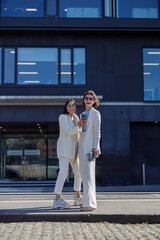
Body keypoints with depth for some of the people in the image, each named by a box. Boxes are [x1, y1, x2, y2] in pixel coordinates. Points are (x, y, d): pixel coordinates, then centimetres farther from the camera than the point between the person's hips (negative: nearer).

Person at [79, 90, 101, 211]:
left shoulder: (95, 113, -3)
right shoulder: (83, 114, 18)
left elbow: (97, 132, -9)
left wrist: (95, 148, -17)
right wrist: (79, 148, 18)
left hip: (90, 147, -8)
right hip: (82, 146, 8)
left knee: (88, 174, -14)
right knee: (84, 174, 9)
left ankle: (90, 203, -14)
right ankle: (88, 201, 17)